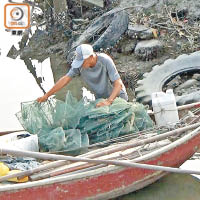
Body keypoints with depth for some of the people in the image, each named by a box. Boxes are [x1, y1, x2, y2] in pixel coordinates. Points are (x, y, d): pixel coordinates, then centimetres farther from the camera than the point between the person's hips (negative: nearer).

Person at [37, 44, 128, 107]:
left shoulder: (105, 61, -31)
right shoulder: (80, 64, -19)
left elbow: (118, 84, -33)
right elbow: (65, 79, -13)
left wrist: (109, 101, -48)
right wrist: (46, 95, -14)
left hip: (117, 96, -4)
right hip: (100, 98, 4)